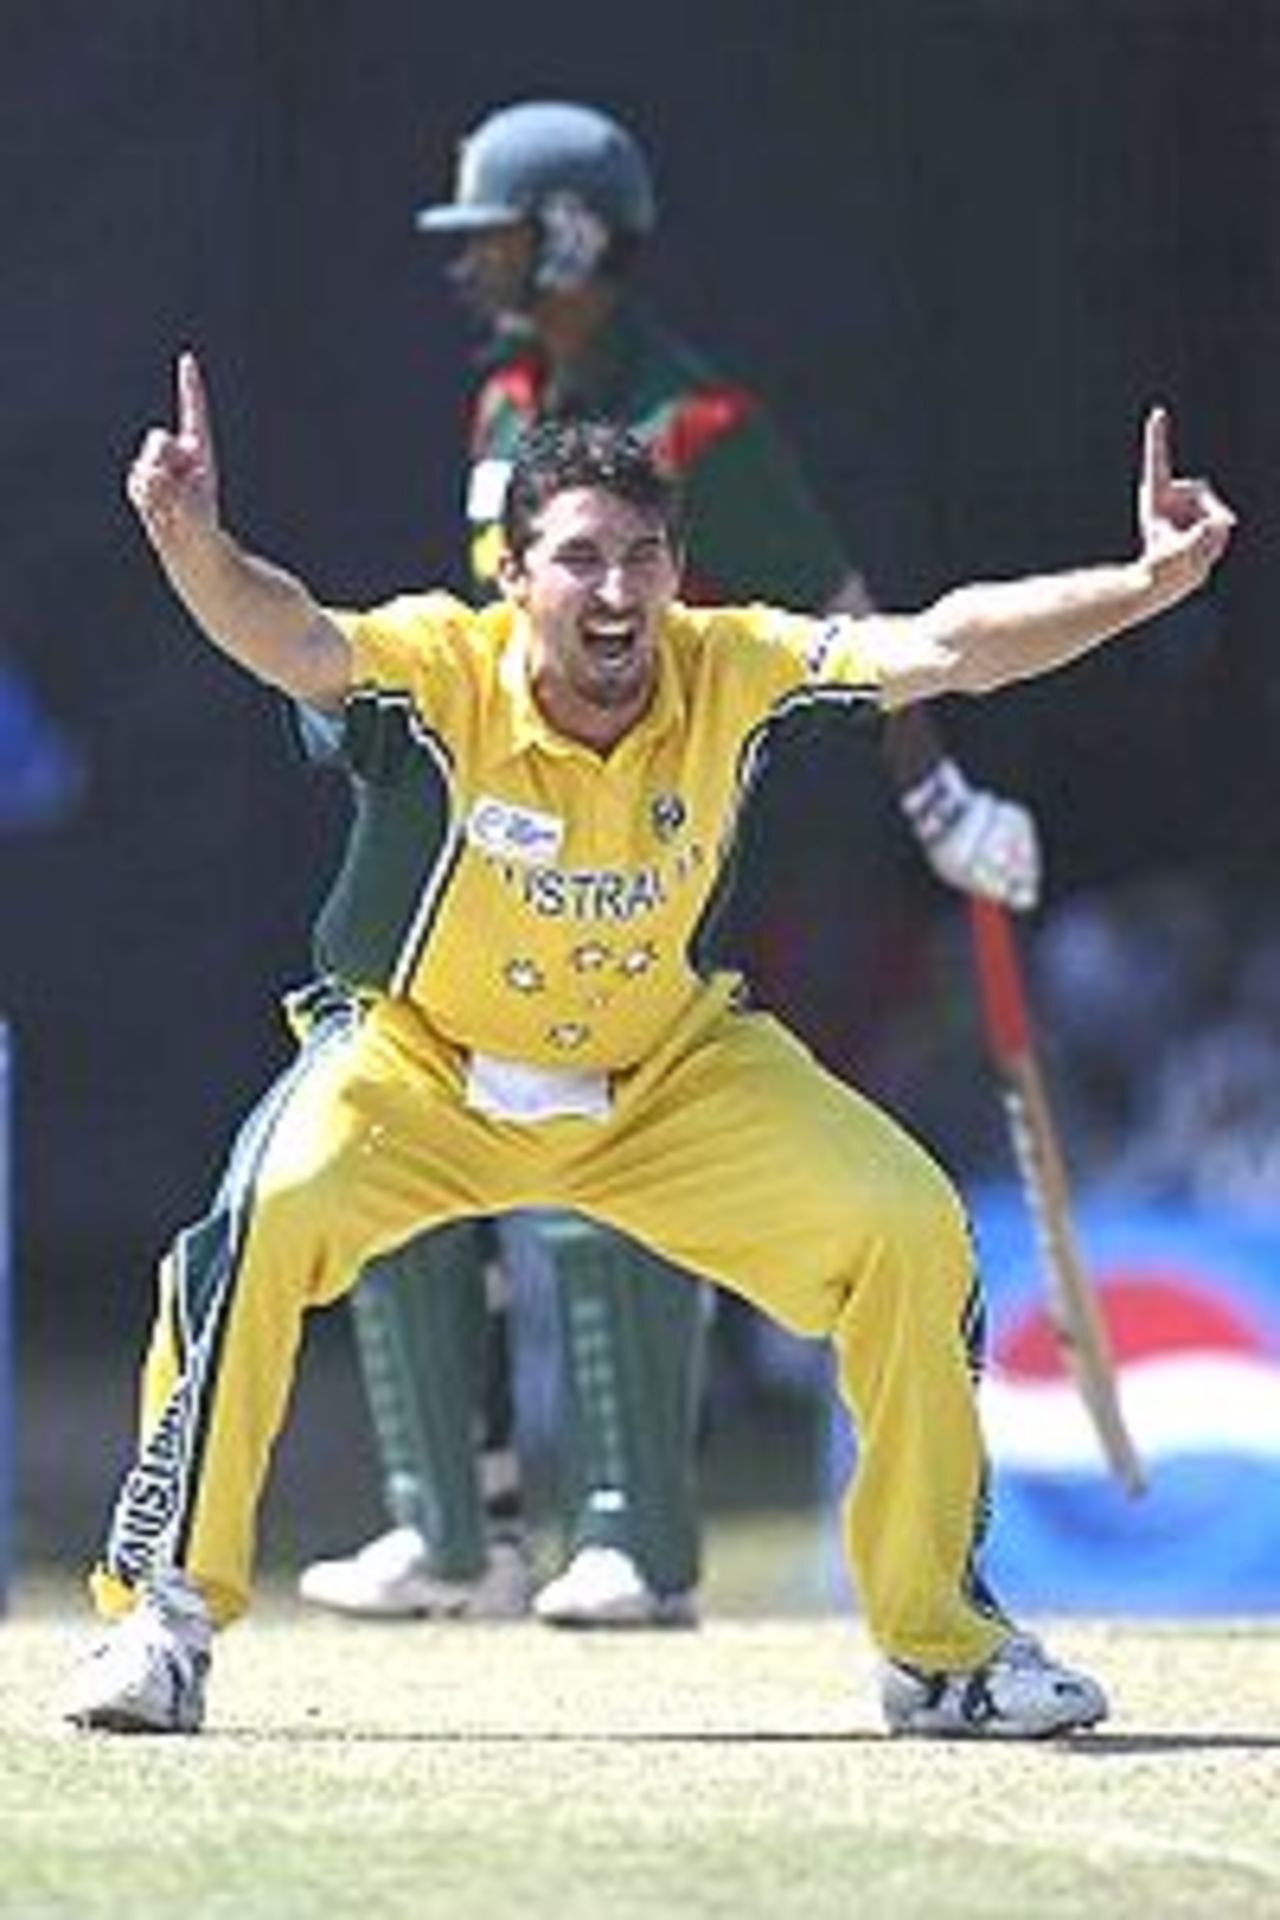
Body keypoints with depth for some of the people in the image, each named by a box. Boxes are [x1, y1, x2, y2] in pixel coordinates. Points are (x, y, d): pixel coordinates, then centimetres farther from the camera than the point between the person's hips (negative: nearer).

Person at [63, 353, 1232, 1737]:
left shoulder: (731, 672, -19)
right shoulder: (452, 668, -27)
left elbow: (944, 646, -28)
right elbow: (295, 644, -46)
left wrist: (1149, 582, -42)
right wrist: (190, 541, -67)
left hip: (672, 1080, 3)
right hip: (429, 1070, -3)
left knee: (911, 1230, -11)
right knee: (267, 1218, -30)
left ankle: (942, 1645, 6)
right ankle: (163, 1615, -14)